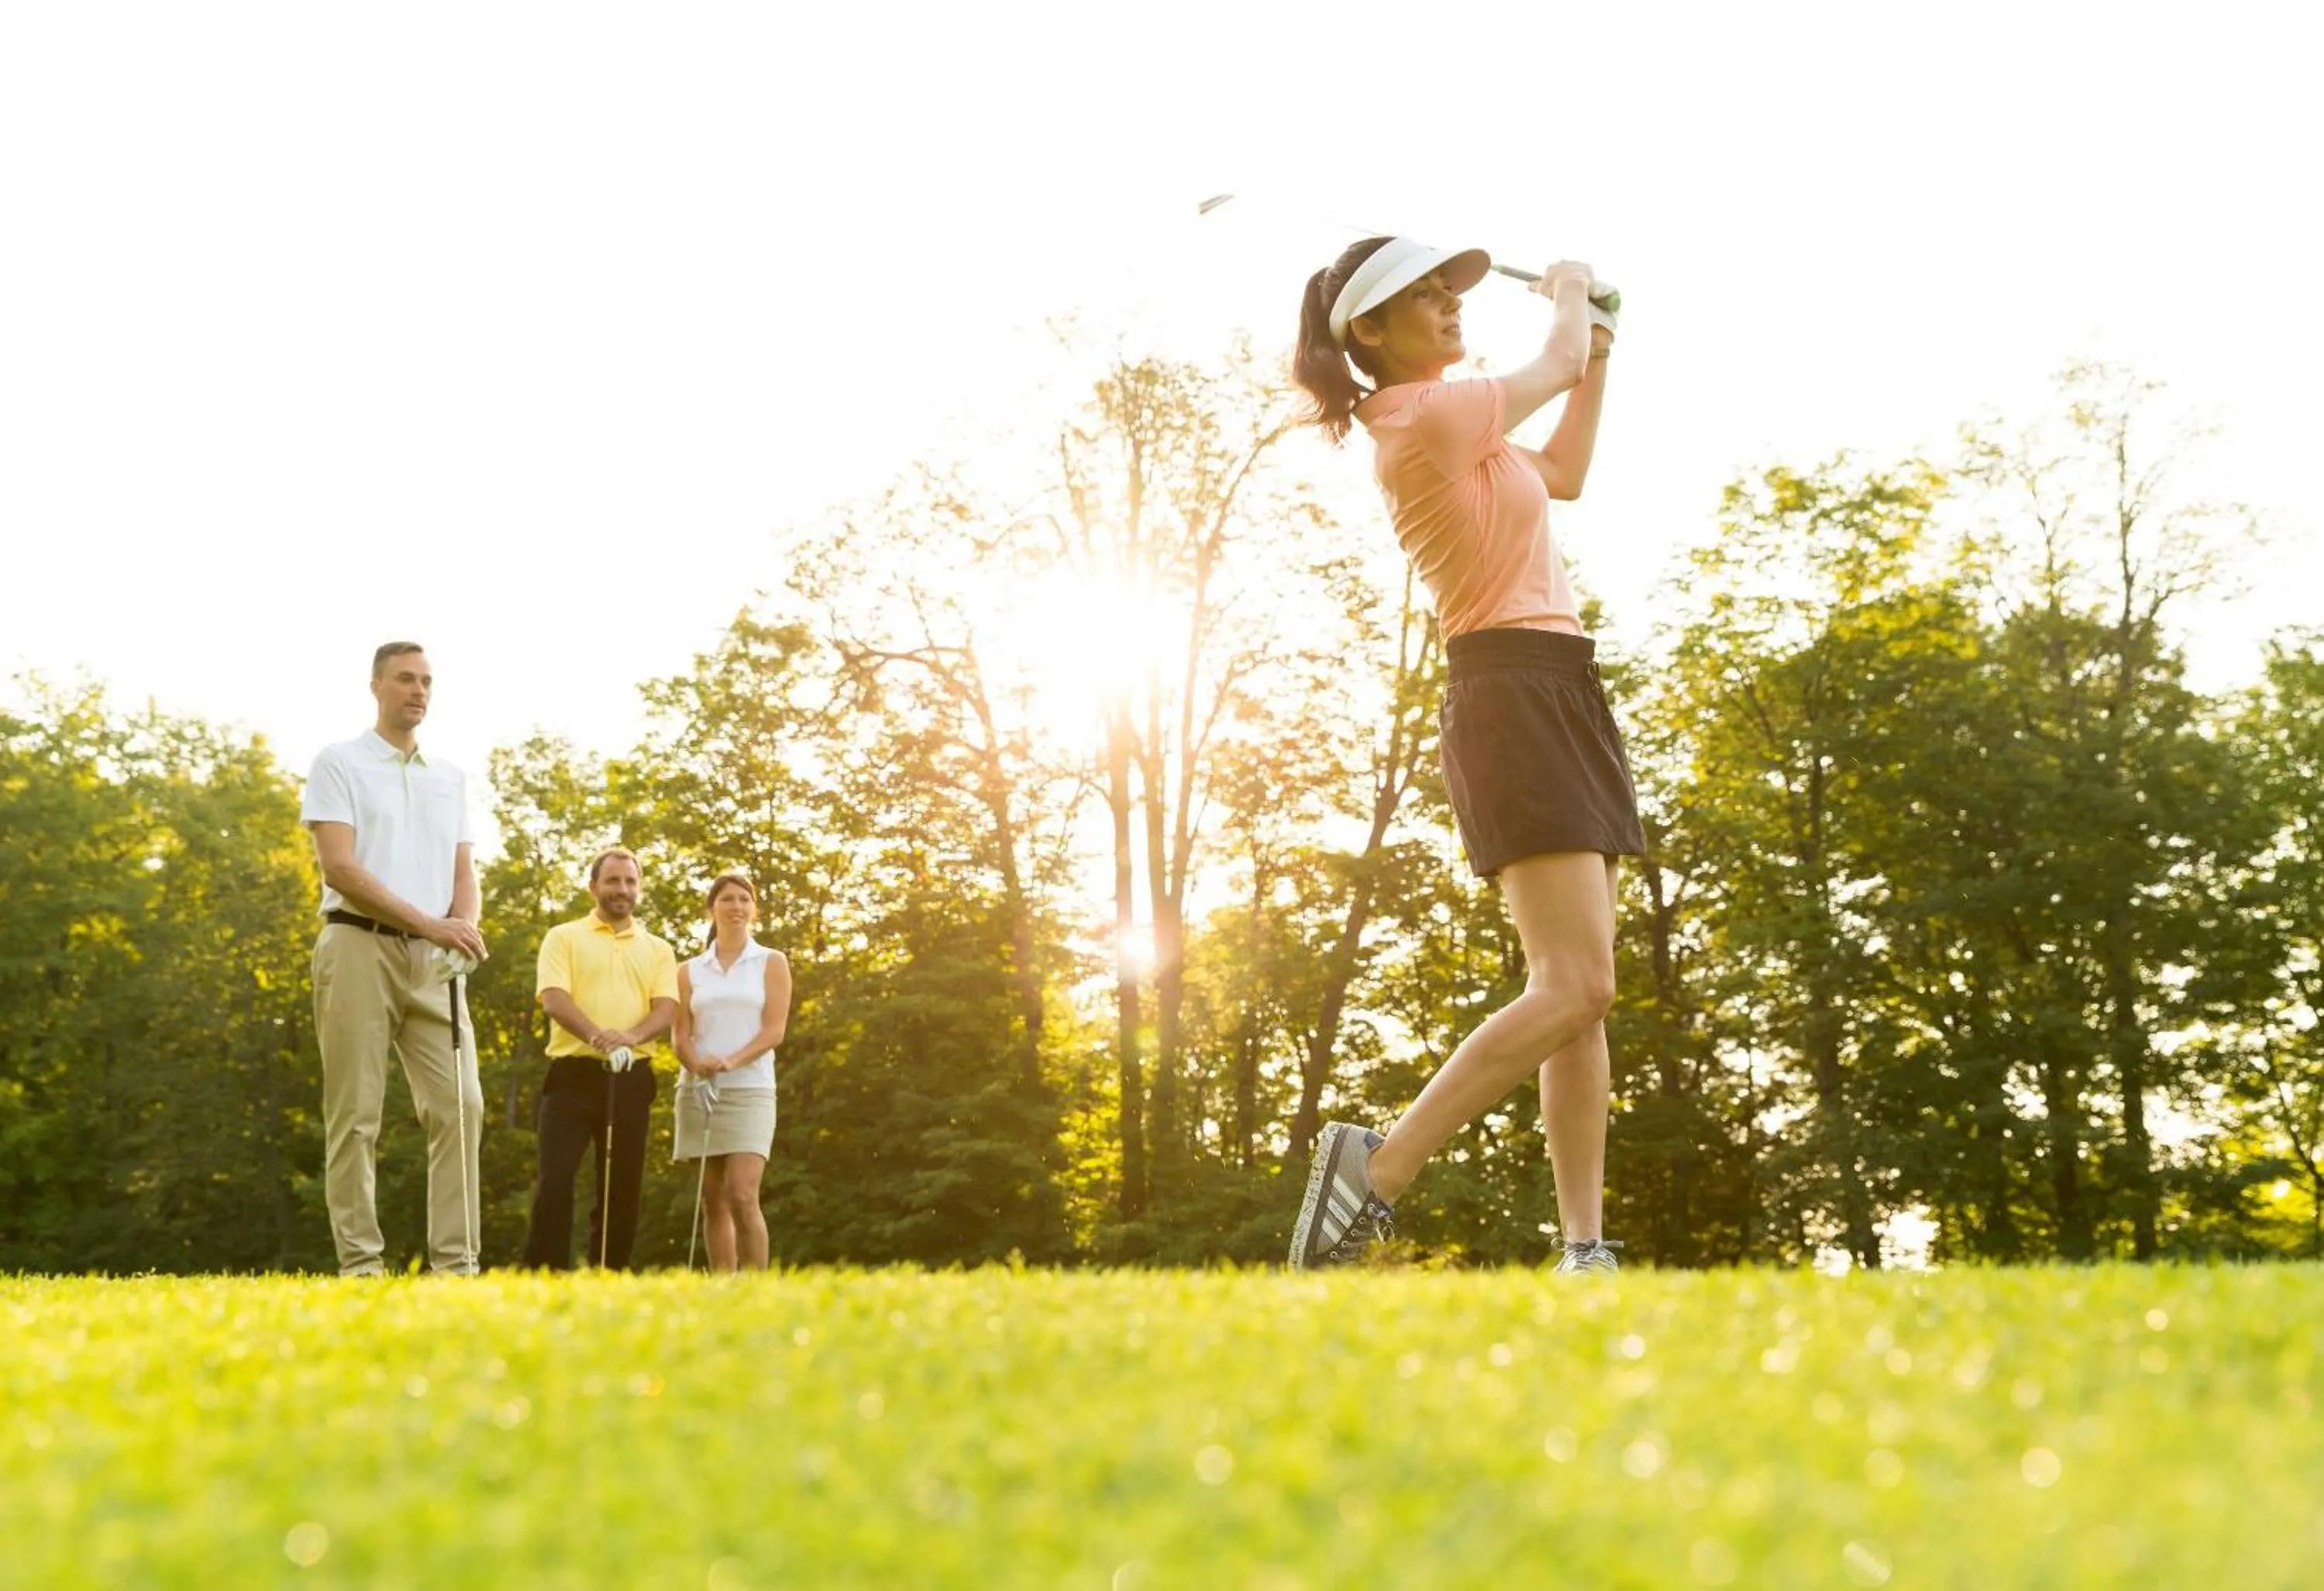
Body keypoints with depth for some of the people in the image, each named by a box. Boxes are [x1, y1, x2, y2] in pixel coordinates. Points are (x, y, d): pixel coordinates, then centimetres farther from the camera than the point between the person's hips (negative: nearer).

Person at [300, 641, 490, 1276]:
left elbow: (463, 871, 14)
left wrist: (463, 924, -9)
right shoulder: (338, 762, -1)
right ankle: (361, 1264, 0)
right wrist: (428, 922, -17)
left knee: (460, 1105, -3)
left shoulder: (451, 776, 16)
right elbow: (338, 867, -11)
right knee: (355, 1116, -3)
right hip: (361, 945, -5)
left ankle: (455, 1264, 0)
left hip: (434, 959, 5)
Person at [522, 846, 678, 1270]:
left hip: (631, 1079, 3)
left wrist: (633, 1036, -23)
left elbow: (666, 1008, 0)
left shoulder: (658, 949, 15)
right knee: (554, 1182, -11)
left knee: (623, 1188, 2)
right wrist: (596, 1035, -27)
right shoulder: (563, 937, 7)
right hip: (573, 1073, -3)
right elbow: (554, 998, -7)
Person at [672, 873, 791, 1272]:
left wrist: (732, 1061, -19)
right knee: (713, 1202, 2)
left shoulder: (772, 963, 6)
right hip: (698, 1090, 3)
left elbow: (774, 1030, -3)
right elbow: (680, 1034, 7)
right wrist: (697, 1065, -16)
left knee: (742, 1197, -16)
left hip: (750, 1089, -3)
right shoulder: (690, 971, 13)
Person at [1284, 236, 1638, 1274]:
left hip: (1552, 699, 10)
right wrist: (1568, 298, 25)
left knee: (1580, 993, 3)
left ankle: (1584, 1250, 1)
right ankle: (1377, 1167, -16)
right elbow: (1557, 361, 4)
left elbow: (1564, 475, 32)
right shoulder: (1433, 414, -11)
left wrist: (1599, 356, 30)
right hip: (1516, 697, -10)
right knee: (1574, 986, -18)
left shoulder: (1442, 425, 18)